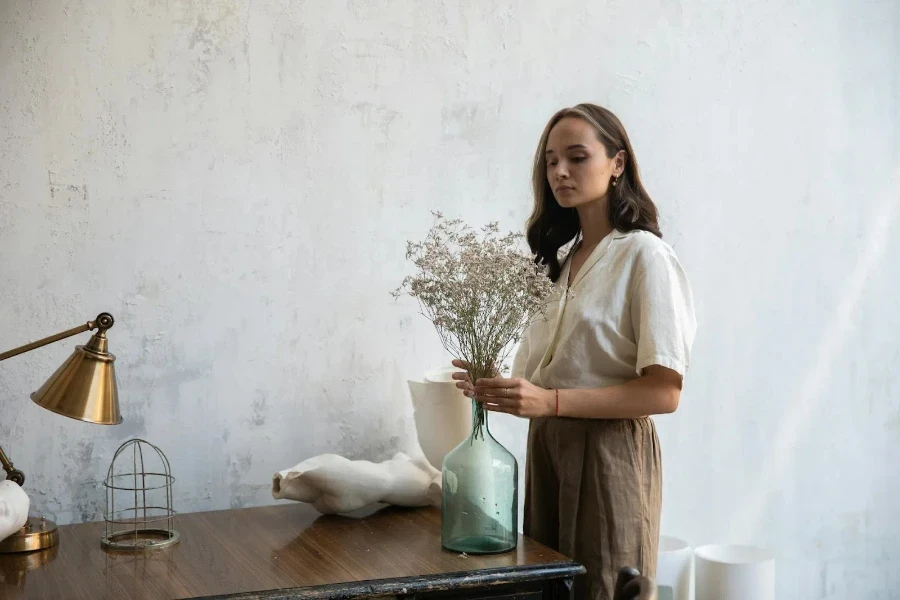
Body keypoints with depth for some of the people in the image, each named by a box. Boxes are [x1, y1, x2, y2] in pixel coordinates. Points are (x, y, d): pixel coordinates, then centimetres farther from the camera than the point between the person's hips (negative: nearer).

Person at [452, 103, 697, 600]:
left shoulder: (645, 256, -10)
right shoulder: (562, 258, 12)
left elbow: (664, 392, -17)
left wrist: (551, 400, -25)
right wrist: (501, 388, -4)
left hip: (609, 452, -7)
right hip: (547, 447, 7)